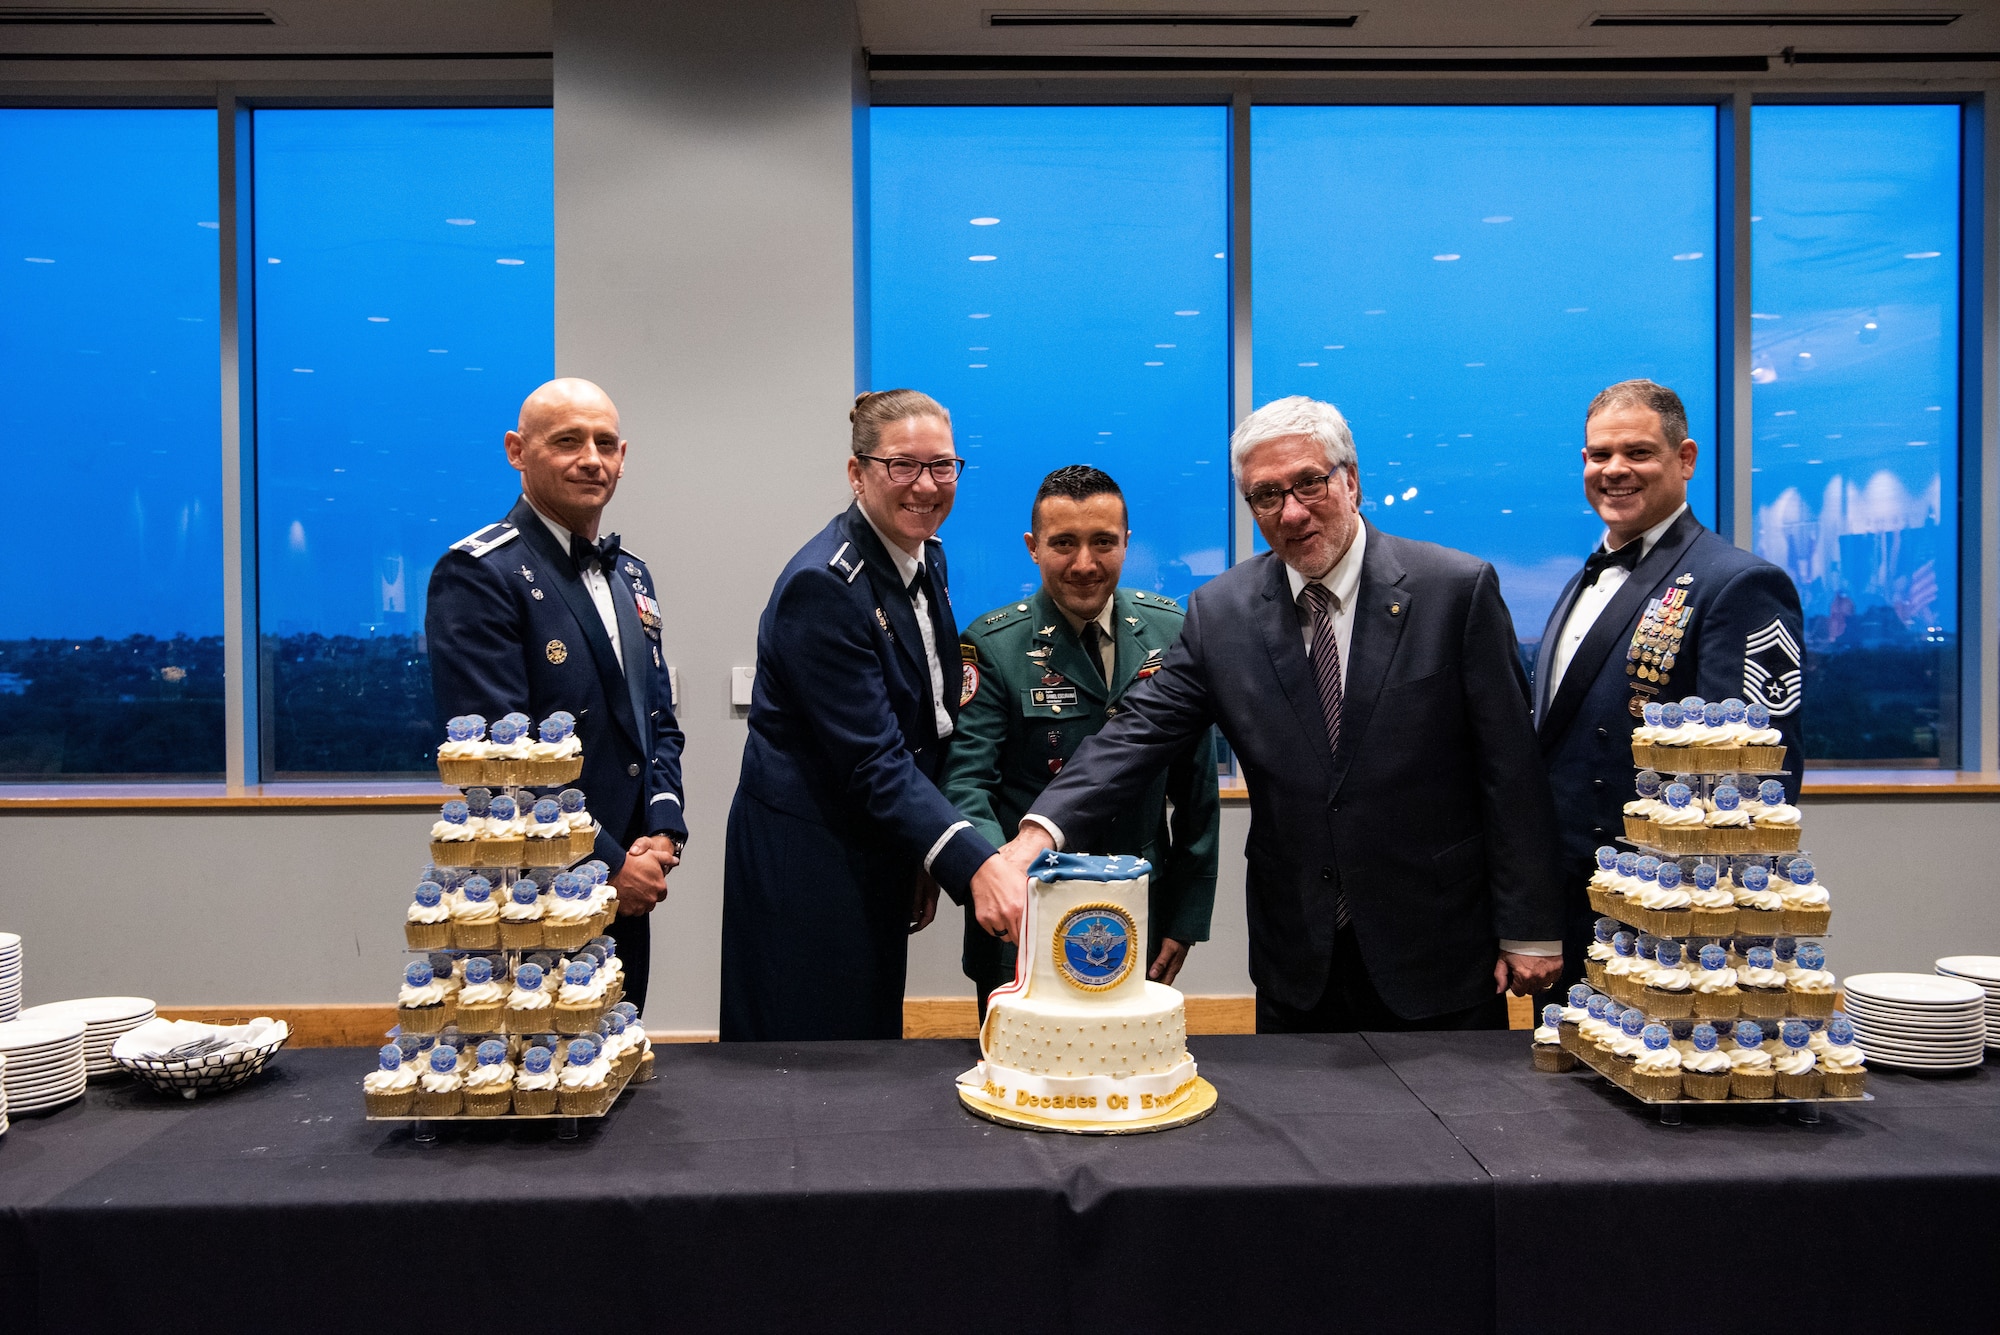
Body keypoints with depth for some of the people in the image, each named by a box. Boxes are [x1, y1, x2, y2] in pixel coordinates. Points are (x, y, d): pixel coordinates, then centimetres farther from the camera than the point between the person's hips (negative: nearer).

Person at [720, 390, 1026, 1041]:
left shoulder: (926, 559, 5)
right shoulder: (823, 584, -21)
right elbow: (871, 760, -25)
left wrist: (927, 860, 11)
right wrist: (975, 864, -34)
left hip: (881, 860, 8)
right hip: (806, 867, -8)